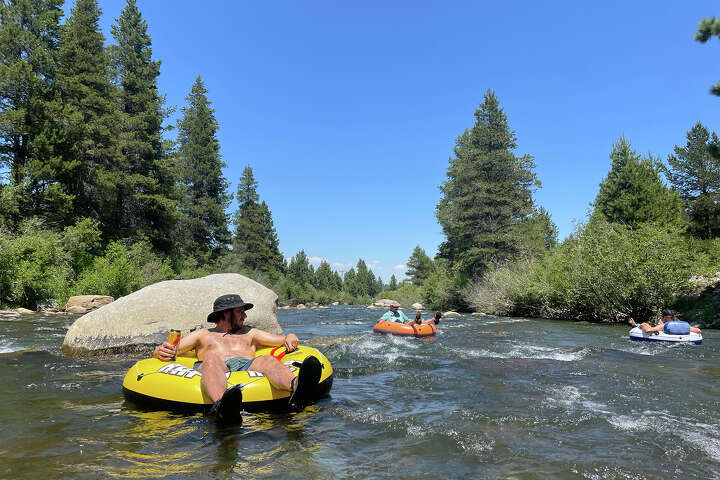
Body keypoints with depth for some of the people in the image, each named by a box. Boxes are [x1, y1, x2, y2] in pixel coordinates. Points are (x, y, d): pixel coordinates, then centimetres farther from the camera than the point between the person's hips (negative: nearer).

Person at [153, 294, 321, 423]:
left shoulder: (249, 333, 36)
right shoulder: (202, 334, 32)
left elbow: (285, 340, 33)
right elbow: (165, 352, 24)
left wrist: (290, 338, 8)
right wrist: (161, 350, -1)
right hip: (214, 370, -1)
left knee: (269, 360, -32)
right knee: (211, 359, -36)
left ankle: (295, 387, -66)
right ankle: (222, 405, -68)